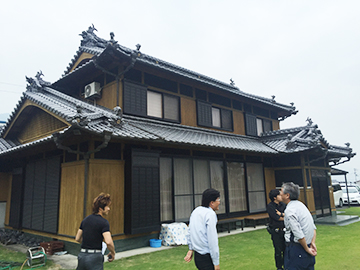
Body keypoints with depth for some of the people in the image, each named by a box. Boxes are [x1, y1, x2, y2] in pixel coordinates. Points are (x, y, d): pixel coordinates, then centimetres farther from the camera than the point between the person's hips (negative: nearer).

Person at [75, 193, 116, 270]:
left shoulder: (86, 219, 8)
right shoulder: (104, 222, -13)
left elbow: (77, 238, 15)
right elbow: (108, 242, -23)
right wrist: (113, 253, -6)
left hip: (82, 255, 7)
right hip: (95, 258, -6)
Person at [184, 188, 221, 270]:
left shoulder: (196, 211, 7)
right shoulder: (210, 214, -17)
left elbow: (190, 231, 14)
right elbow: (212, 239, -20)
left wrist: (191, 249, 22)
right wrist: (216, 262, -15)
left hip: (197, 254, 8)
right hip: (206, 257, -8)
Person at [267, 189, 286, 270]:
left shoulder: (283, 205, 7)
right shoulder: (270, 206, -9)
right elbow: (276, 218, -17)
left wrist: (281, 214, -15)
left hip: (285, 230, 4)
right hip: (276, 231, -4)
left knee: (286, 249, 11)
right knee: (278, 250, 4)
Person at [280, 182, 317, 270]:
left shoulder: (289, 210, -19)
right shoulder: (300, 204, 10)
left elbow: (299, 235, -22)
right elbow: (313, 227, 13)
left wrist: (307, 249, -10)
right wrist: (312, 243, 8)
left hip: (296, 249, -9)